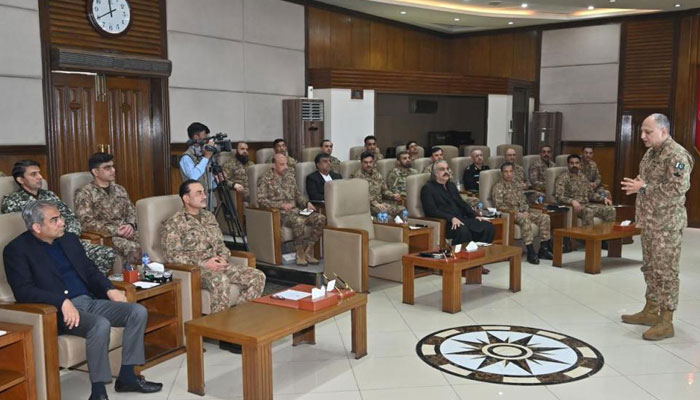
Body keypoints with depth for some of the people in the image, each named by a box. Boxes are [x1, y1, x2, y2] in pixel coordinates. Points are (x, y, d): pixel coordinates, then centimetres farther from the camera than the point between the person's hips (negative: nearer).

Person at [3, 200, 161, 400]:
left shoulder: (69, 239, 16)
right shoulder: (17, 250, -4)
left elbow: (90, 270, 19)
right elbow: (23, 291, -15)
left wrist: (109, 289, -1)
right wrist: (63, 302, -28)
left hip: (89, 301, 7)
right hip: (59, 310, -7)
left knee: (138, 312, -12)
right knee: (101, 324, -34)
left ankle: (126, 377, -3)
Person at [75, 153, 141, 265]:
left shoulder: (120, 189, 17)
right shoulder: (85, 193, -2)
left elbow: (131, 211, 16)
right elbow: (87, 223, -12)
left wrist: (130, 225, -8)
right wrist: (116, 230, -18)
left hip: (126, 232, 6)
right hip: (104, 235, -5)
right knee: (133, 248, -33)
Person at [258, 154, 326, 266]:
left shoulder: (290, 177, 20)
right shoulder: (265, 179, 0)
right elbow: (261, 200, -9)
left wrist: (307, 203, 5)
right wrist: (281, 205, -19)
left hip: (295, 210, 6)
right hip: (279, 213, -6)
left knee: (321, 218, -18)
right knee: (299, 221, -38)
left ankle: (308, 251, -13)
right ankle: (300, 253, -18)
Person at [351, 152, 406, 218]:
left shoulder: (377, 174, 18)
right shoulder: (357, 175, -4)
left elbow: (384, 190, 23)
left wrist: (393, 195, 1)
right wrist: (375, 204, -28)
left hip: (380, 203, 6)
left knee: (402, 209, -18)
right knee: (384, 210, -36)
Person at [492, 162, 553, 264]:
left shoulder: (516, 184, 19)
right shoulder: (498, 186, -4)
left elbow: (524, 201, 20)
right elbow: (499, 205, -13)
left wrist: (525, 211, -2)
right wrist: (516, 212, -19)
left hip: (523, 212, 7)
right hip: (509, 214, -7)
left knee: (544, 217, -10)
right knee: (525, 219, -37)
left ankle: (543, 249, -10)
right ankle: (531, 252, -37)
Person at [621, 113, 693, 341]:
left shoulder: (676, 155, -16)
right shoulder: (650, 152, 13)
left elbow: (678, 188, -25)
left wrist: (644, 188, -23)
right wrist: (636, 185, 5)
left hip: (667, 224, -9)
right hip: (649, 221, 9)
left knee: (666, 270, -4)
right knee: (650, 268, 16)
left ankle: (666, 322, 2)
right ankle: (651, 311, 28)